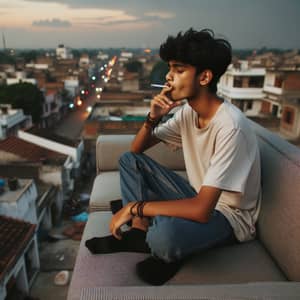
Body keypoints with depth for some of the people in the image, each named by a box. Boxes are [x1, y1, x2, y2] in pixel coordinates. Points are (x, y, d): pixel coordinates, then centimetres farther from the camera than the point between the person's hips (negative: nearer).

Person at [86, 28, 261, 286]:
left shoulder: (230, 127, -29)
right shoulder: (188, 111, -5)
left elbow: (201, 210, -34)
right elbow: (137, 149, 4)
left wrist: (134, 207, -25)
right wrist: (153, 118, -17)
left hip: (228, 215, -7)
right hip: (197, 197, 7)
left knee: (164, 233, -39)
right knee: (129, 160, 0)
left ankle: (169, 255, -3)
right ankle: (139, 233, -4)